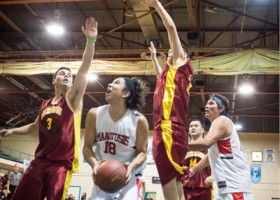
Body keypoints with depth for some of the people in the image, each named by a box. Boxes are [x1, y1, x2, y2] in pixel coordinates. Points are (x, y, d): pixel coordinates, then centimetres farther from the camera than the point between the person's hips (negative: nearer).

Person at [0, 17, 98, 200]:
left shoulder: (72, 99, 0)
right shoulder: (45, 105, 15)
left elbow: (84, 70, -15)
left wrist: (91, 41, -25)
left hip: (62, 164, -5)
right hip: (39, 161, 5)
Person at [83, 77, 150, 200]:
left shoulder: (139, 120, -15)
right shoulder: (94, 114, -9)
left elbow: (142, 152, -7)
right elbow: (87, 147, -3)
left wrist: (132, 166, -29)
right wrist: (94, 164, -24)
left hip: (128, 176, -2)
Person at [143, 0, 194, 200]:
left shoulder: (181, 65, 7)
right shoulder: (171, 71, 28)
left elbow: (172, 27, 1)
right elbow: (160, 76, 54)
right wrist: (154, 56, 57)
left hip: (170, 129, -9)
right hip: (167, 130, 9)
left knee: (169, 182, -16)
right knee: (174, 182, 9)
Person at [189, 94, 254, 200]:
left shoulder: (222, 120, -5)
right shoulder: (218, 123, 25)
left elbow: (206, 143, -25)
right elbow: (211, 155, 33)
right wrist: (193, 169, 31)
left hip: (235, 183, -10)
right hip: (228, 184, 10)